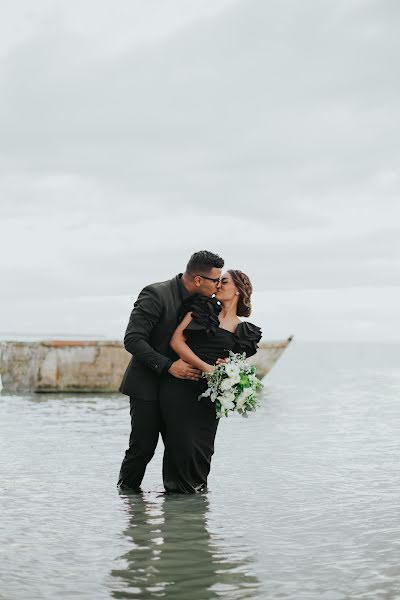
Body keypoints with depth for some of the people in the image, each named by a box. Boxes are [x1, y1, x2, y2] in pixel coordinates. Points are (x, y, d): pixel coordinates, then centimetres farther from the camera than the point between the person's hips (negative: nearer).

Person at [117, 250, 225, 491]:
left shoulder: (202, 302, 4)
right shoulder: (156, 295, -19)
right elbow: (132, 339, -22)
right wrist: (168, 365, -27)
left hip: (178, 385, 6)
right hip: (148, 385, -6)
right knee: (144, 446, -3)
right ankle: (126, 490, 17)